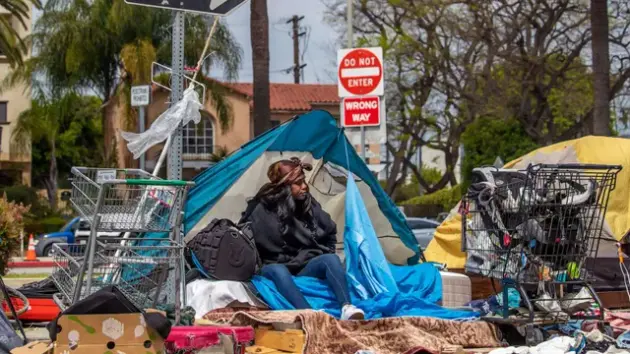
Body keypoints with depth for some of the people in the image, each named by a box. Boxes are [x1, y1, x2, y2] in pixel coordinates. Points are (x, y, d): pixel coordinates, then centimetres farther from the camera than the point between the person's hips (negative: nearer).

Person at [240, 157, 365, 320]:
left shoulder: (309, 204, 3)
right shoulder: (262, 211, -11)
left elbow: (330, 233, 16)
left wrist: (322, 254, 6)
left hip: (305, 267, 4)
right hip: (275, 266, -4)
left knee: (331, 259, -26)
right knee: (277, 271, -40)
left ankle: (347, 308, -49)